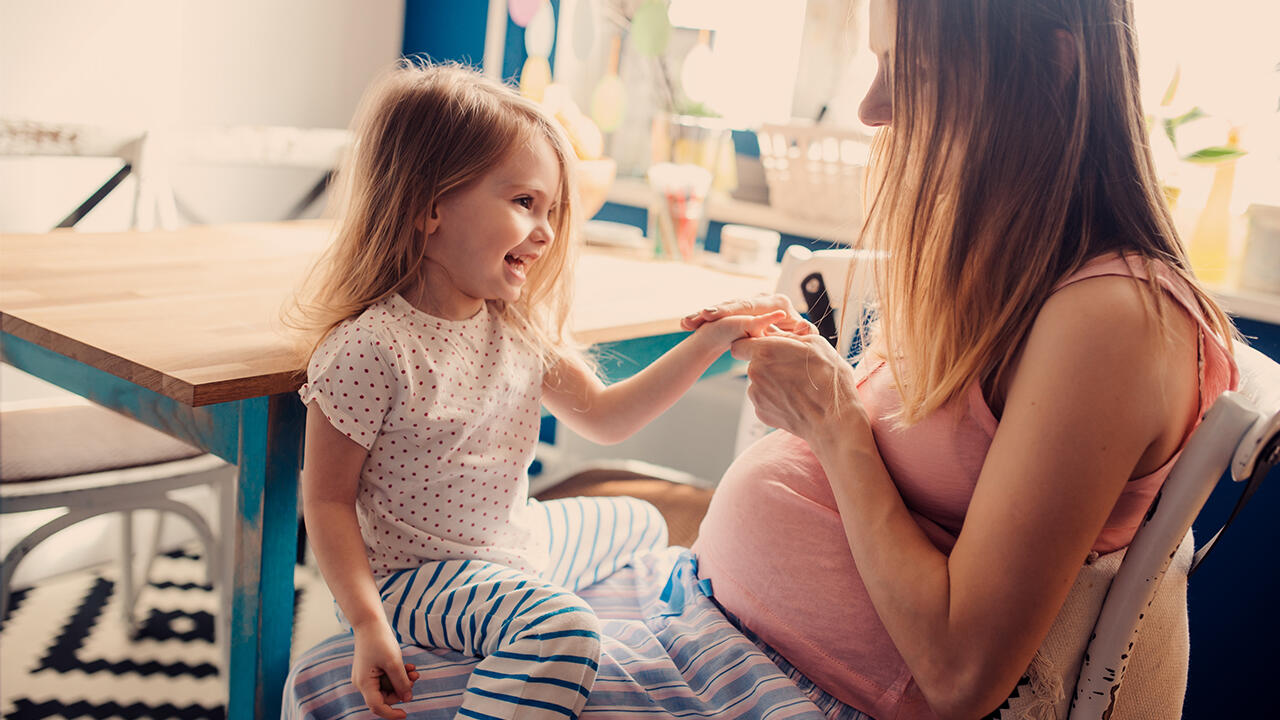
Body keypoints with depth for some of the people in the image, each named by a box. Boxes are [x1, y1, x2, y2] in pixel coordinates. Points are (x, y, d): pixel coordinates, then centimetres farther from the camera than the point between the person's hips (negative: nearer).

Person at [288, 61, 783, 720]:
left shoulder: (521, 323, -1)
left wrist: (707, 344, -1)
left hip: (514, 537, 9)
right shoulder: (369, 348, -25)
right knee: (557, 627, -33)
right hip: (415, 570, -9)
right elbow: (327, 498, -18)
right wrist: (368, 624, -24)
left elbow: (602, 416, 6)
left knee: (641, 524, 24)